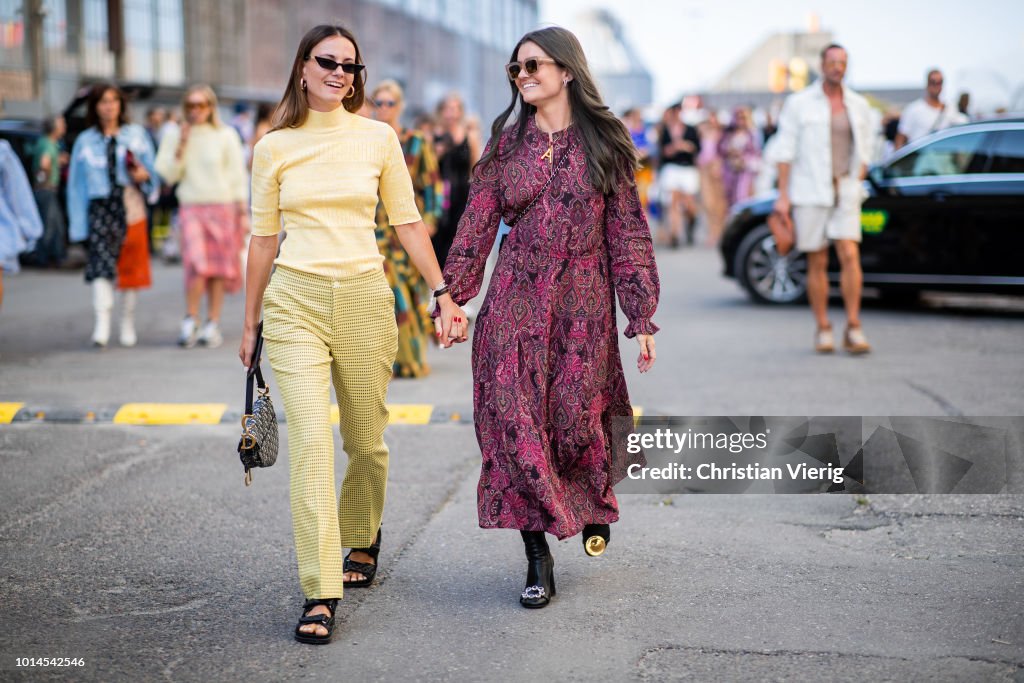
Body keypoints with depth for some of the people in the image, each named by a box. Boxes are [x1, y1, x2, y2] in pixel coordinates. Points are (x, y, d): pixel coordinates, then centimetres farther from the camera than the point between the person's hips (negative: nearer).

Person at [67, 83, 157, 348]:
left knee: (131, 267, 5)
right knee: (101, 263, -17)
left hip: (130, 207, 1)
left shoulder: (136, 134, 8)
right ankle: (102, 324, -22)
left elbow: (152, 170, 14)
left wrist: (144, 175, -11)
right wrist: (78, 223, 5)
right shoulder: (85, 141, 8)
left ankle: (128, 322, 20)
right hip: (99, 207, -1)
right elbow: (77, 183, 10)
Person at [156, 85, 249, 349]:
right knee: (196, 264, -15)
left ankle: (213, 324, 10)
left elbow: (238, 177, 5)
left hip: (223, 207, 0)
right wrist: (181, 146, -9)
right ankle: (190, 321, -3)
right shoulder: (175, 137, 6)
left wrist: (243, 212, 1)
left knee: (219, 268, 2)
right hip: (191, 208, 0)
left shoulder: (226, 136, 3)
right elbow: (168, 175, 1)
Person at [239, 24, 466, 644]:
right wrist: (250, 322, 13)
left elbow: (409, 222, 7)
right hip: (296, 299, -1)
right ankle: (321, 593, -10)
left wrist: (444, 294, 2)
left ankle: (362, 539, 40)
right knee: (311, 443, -12)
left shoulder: (378, 137, 4)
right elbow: (263, 239, 10)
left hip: (365, 297, 1)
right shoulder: (274, 148, 4)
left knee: (367, 442, 11)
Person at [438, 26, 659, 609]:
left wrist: (641, 317, -2)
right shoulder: (507, 142, 7)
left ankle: (596, 502, 36)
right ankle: (539, 561, 3)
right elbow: (476, 226, 7)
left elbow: (627, 231, 1)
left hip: (582, 302, -2)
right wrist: (453, 299, 2)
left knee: (576, 419, 1)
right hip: (516, 299, 2)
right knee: (516, 422, -5)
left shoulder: (604, 143, 1)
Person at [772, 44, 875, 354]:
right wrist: (783, 195, -7)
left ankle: (853, 329, -9)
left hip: (846, 192, 2)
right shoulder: (799, 103, 1)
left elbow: (864, 150, 17)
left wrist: (857, 186, 8)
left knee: (850, 255, -12)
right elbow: (785, 150, -2)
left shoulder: (859, 105, 10)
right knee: (818, 263, 2)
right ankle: (823, 331, 11)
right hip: (809, 193, -2)